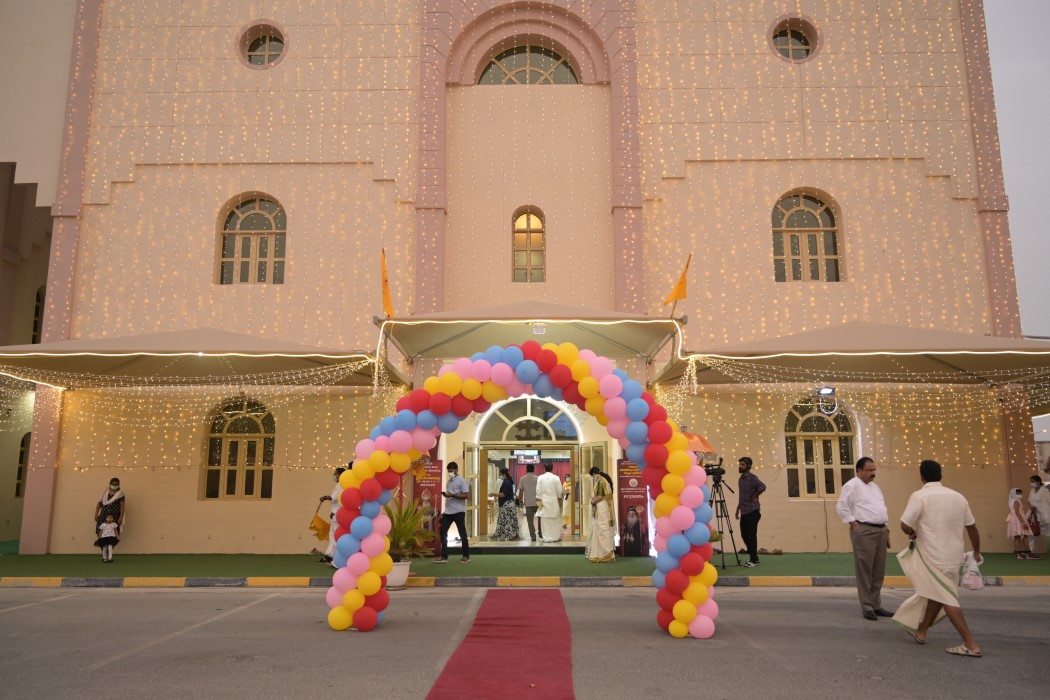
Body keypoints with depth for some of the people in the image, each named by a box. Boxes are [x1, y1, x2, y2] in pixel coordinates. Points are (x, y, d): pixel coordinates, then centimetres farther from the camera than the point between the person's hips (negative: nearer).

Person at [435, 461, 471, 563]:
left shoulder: (461, 481, -8)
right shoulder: (449, 481, 16)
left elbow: (466, 495, -16)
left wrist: (452, 495, -21)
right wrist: (446, 495, 5)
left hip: (458, 511, -8)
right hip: (448, 511, 8)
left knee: (462, 533, 1)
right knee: (443, 532, 2)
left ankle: (466, 556, 12)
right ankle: (444, 556, 7)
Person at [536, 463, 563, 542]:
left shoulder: (540, 478, -5)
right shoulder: (556, 478, -6)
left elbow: (538, 490, -4)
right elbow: (559, 491, -2)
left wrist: (539, 500, 2)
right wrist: (559, 500, 12)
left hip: (544, 501, 1)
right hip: (554, 501, 0)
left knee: (545, 520, 4)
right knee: (555, 520, 8)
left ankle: (546, 538, 5)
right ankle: (556, 537, 10)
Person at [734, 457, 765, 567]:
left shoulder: (752, 478, -11)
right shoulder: (741, 479, 15)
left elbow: (762, 487, -29)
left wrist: (754, 497, -17)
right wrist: (738, 510, 20)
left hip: (752, 511, -8)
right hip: (744, 512, 8)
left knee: (752, 535, -5)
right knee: (744, 535, 11)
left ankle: (753, 560, 2)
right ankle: (753, 557, 23)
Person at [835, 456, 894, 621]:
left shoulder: (875, 486, 20)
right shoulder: (852, 486, -6)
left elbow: (882, 508, 24)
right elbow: (841, 507, -12)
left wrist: (886, 530, 17)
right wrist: (855, 525, -14)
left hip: (881, 530, 8)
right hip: (864, 531, -8)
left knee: (879, 571, 11)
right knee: (865, 570, -4)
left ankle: (876, 605, 20)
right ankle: (867, 607, 1)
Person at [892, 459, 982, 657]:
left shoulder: (919, 496, -13)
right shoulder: (958, 497, 4)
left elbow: (905, 525, -20)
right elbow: (972, 527, 12)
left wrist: (912, 533, 3)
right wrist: (976, 552, 26)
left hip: (933, 555, -7)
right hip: (953, 555, 7)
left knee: (946, 598, 0)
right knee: (936, 593, 19)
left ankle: (971, 645, -3)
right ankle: (921, 631, 33)